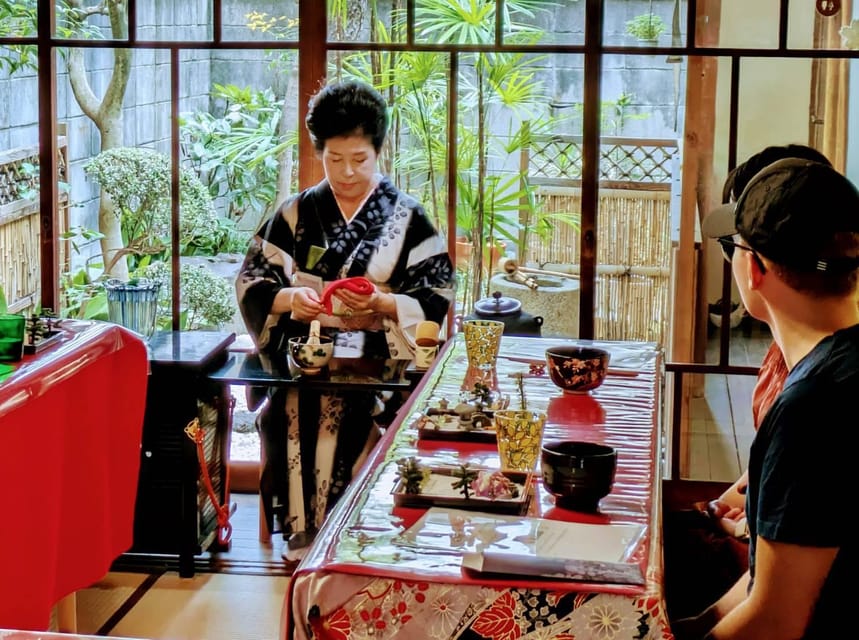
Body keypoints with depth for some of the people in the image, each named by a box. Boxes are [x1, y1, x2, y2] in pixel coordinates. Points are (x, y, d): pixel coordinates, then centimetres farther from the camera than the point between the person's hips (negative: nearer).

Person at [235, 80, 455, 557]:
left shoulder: (407, 218, 7)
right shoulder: (297, 214, 13)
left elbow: (437, 297, 2)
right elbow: (252, 282, 10)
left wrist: (382, 304, -16)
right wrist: (288, 298, -12)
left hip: (378, 367, -1)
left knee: (359, 427, -32)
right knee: (290, 420, -31)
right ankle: (304, 537, -19)